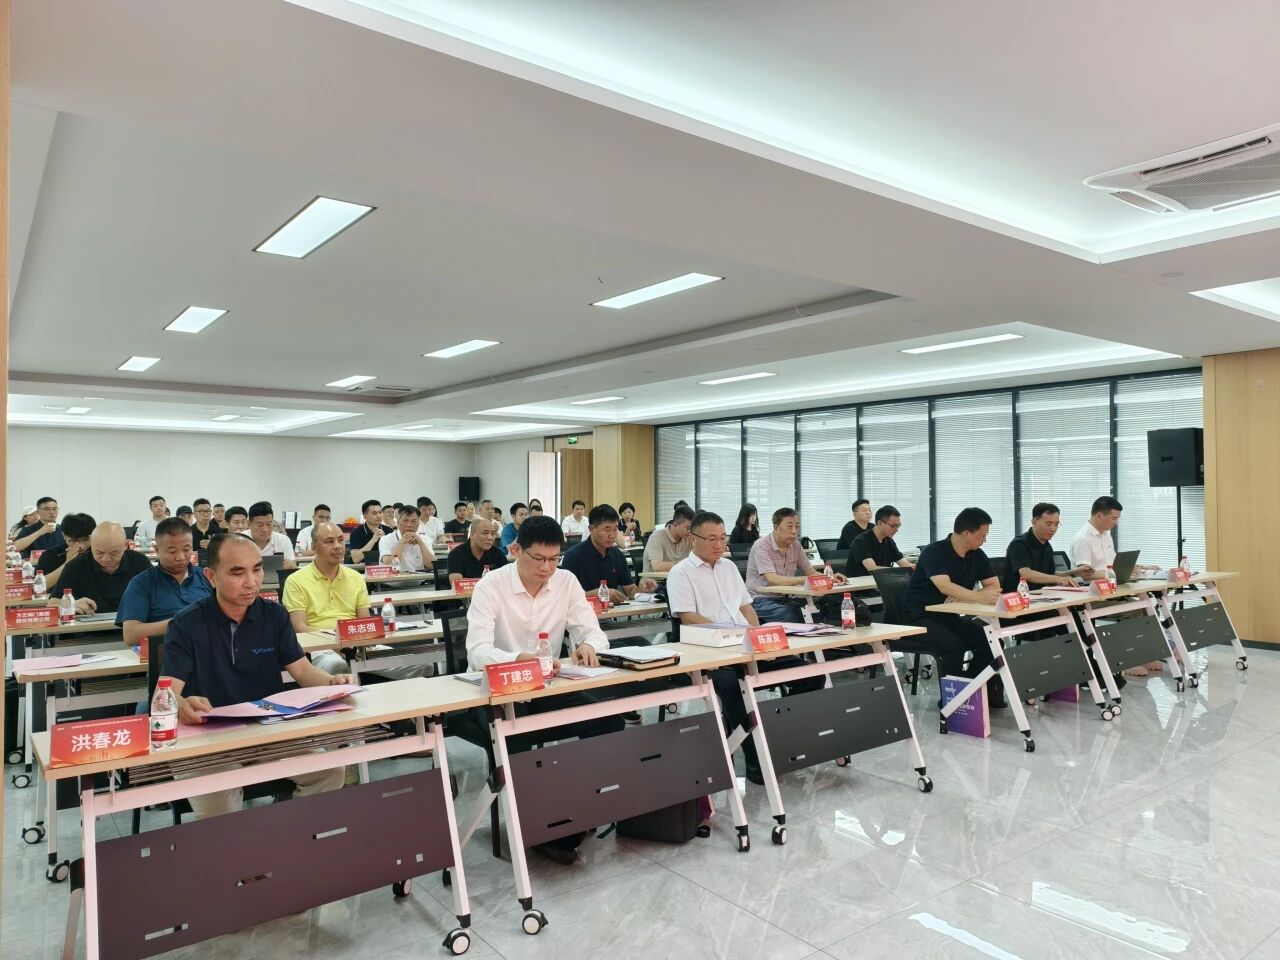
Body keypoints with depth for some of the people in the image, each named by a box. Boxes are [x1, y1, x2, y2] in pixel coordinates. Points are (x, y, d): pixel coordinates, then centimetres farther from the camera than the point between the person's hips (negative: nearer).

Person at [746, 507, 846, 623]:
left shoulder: (796, 545, 6)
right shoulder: (761, 546, -15)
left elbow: (812, 573, 10)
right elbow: (773, 580, -26)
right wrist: (805, 580, -33)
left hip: (784, 599, 6)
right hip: (760, 600, -6)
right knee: (794, 616, -31)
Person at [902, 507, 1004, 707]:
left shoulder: (977, 555, 2)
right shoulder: (934, 552, -19)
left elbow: (994, 585, -1)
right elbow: (945, 587, -33)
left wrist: (963, 597, -19)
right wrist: (980, 597, -47)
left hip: (949, 616, 7)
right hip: (920, 617, -7)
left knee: (988, 640, -15)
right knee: (954, 645, -30)